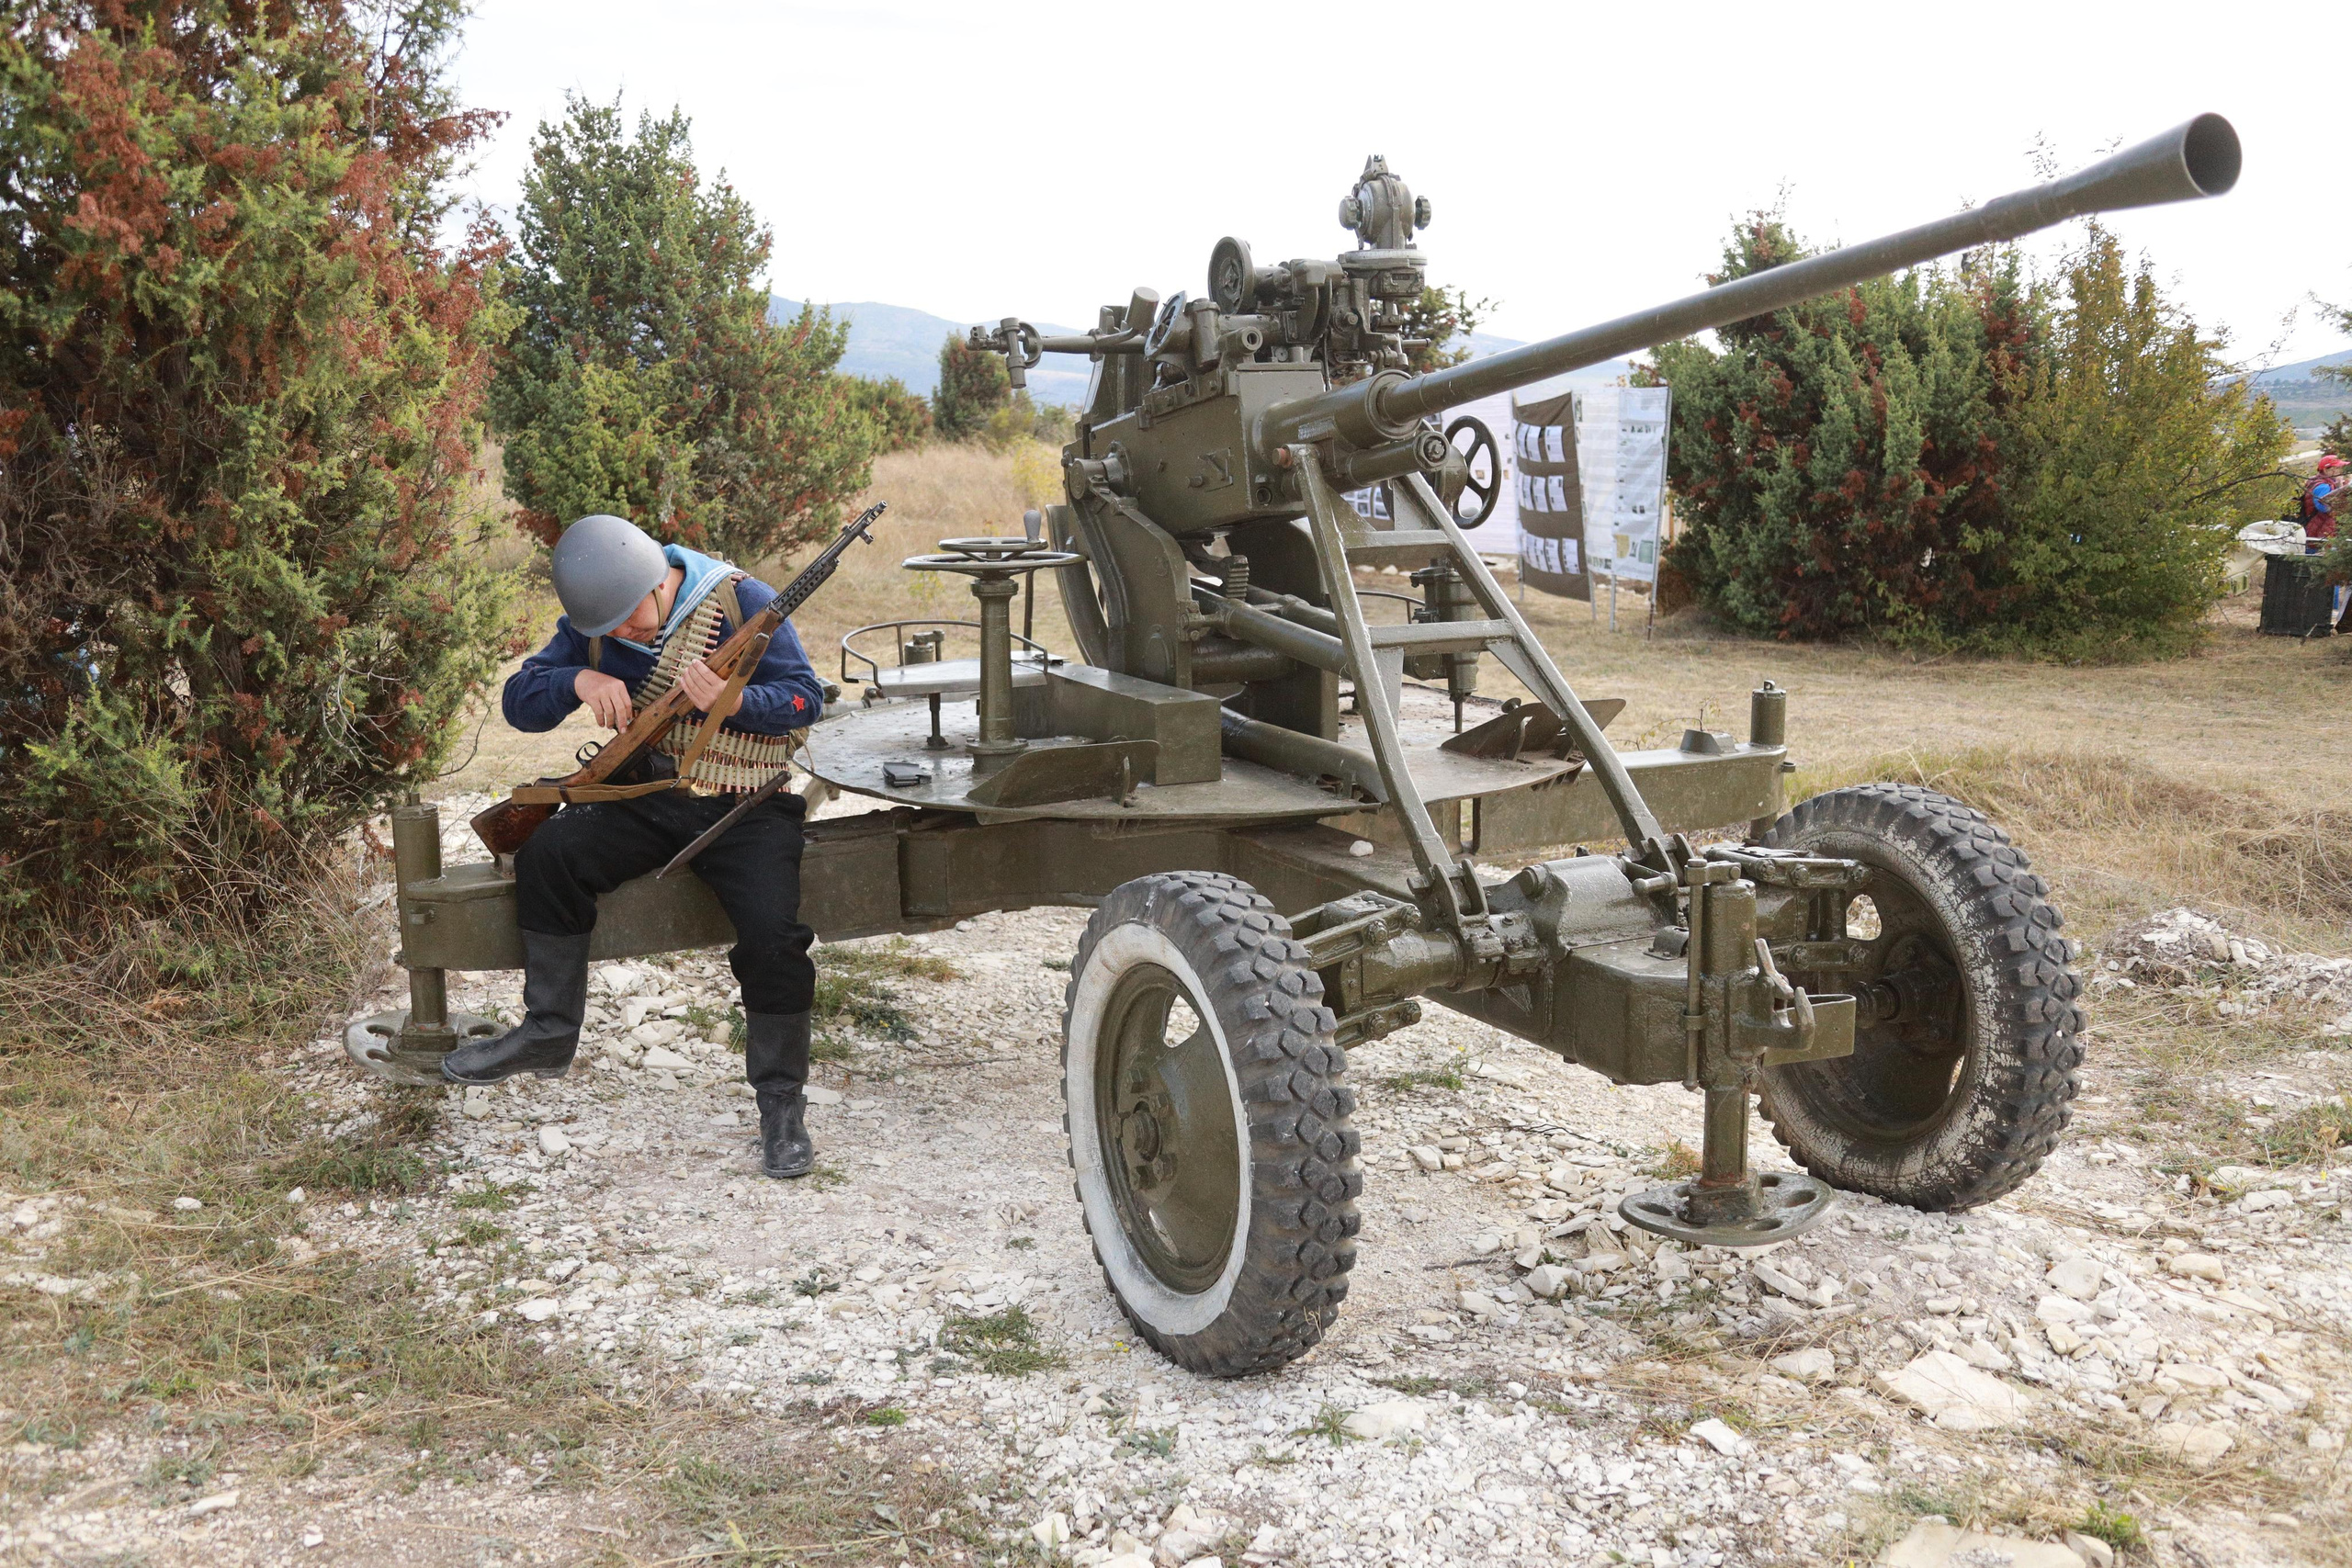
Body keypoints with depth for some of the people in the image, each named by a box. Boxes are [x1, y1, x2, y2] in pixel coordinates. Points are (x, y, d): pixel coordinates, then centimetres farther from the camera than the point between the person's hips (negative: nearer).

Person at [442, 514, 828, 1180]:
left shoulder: (740, 601, -10)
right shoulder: (592, 623, 4)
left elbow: (806, 698, -11)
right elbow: (518, 701, 3)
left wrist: (734, 703, -31)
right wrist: (579, 680, -19)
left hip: (746, 809, -4)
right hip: (649, 801, 5)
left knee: (773, 936, -26)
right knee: (549, 853, -21)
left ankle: (781, 1103, -7)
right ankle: (549, 1033, -6)